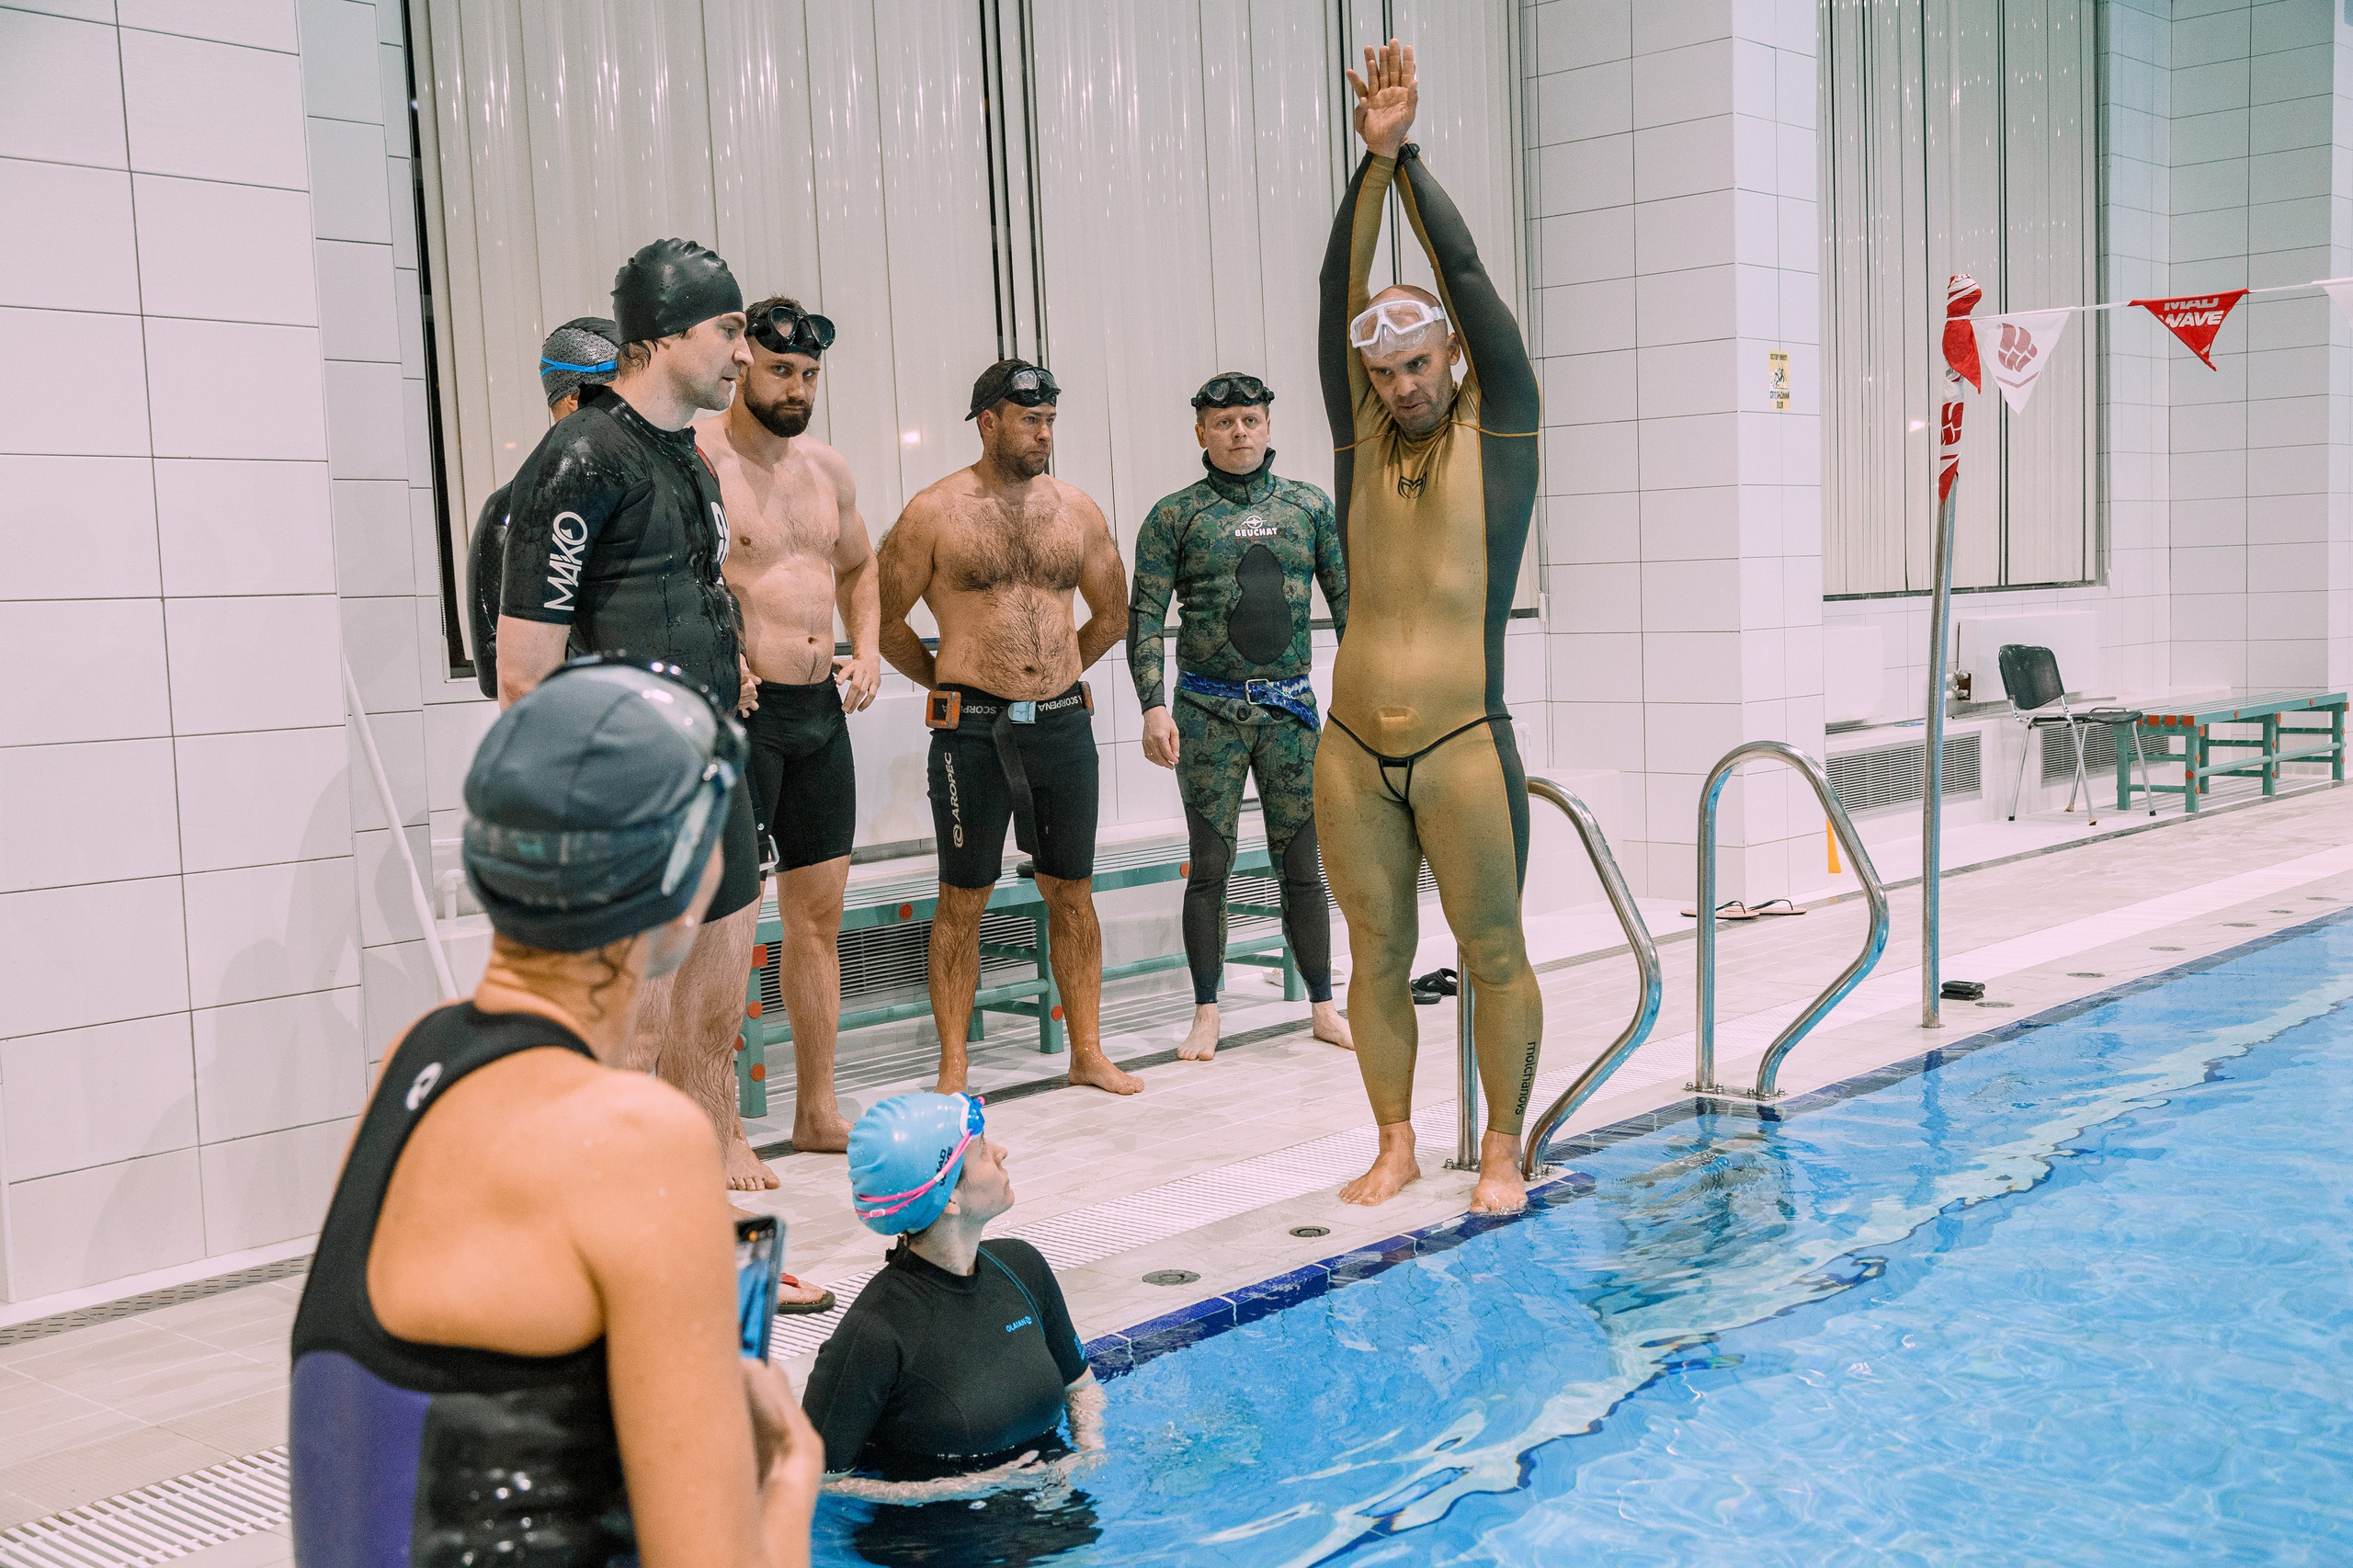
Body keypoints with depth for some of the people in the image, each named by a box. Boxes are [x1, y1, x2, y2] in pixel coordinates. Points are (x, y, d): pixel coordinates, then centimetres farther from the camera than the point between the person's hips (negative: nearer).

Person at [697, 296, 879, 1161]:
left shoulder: (827, 467, 13)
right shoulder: (695, 459, -10)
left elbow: (859, 567, 27)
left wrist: (866, 653, 11)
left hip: (821, 711, 7)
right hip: (738, 711, -7)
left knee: (818, 913, 11)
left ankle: (818, 1109, 22)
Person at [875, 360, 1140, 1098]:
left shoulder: (1076, 509, 7)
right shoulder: (936, 513, -4)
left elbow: (1111, 612, 21)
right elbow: (885, 622, 2)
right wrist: (947, 680, 8)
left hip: (1064, 724, 4)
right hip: (972, 731, -4)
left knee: (1072, 893, 10)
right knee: (963, 900, 3)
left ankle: (1088, 1053, 21)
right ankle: (953, 1070, 12)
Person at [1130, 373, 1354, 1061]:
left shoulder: (1310, 506, 8)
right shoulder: (1174, 516, 2)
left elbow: (1348, 603, 10)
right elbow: (1145, 616, -3)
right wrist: (1153, 707, -14)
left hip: (1291, 705, 2)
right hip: (1208, 710, -1)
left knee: (1301, 863, 5)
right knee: (1210, 863, 2)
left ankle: (1323, 1008, 15)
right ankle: (1206, 1014, 12)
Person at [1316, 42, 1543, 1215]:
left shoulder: (1498, 428, 3)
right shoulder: (1362, 439, 11)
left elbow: (1466, 276, -3)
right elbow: (1340, 295, 3)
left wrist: (1412, 157, -2)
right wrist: (1372, 159, -3)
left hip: (1466, 749, -3)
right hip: (1353, 754, 4)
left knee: (1494, 955, 4)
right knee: (1377, 957, 10)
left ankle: (1501, 1148, 17)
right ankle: (1396, 1143, 23)